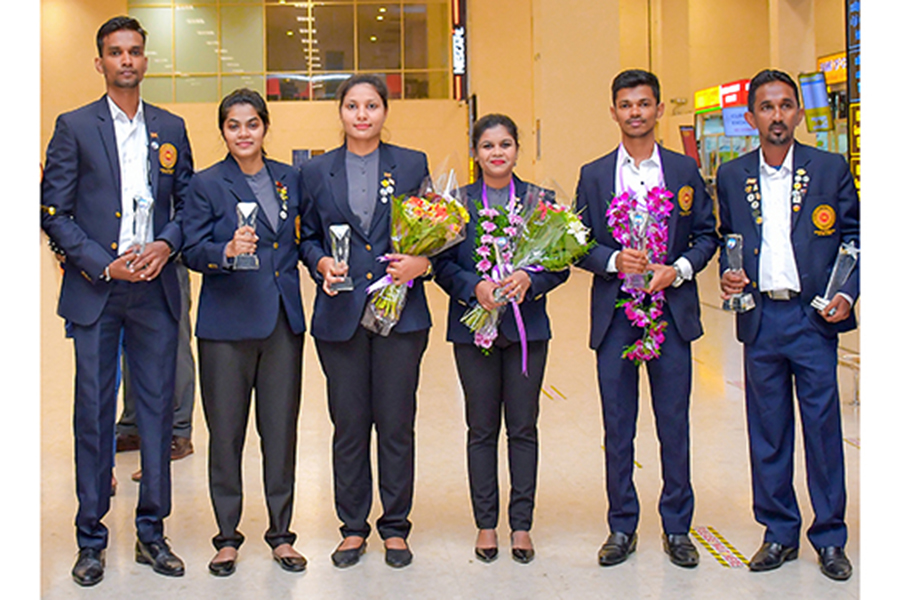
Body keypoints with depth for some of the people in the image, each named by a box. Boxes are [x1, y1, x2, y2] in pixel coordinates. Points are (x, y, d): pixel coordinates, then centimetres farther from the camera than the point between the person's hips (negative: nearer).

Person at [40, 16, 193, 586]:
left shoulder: (171, 128, 12)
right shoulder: (74, 127, 3)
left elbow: (188, 205, 13)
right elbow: (55, 213, -1)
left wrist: (166, 244, -7)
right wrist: (104, 262, -11)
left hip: (155, 288, 3)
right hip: (95, 289, -2)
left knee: (157, 409, 5)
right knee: (94, 413, 2)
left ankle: (152, 532, 17)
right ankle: (92, 539, 13)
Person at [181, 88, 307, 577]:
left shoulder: (289, 178, 11)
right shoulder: (206, 184, 0)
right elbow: (193, 251, -6)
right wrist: (228, 251, -24)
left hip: (283, 319, 3)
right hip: (227, 322, -3)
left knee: (282, 429, 6)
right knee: (226, 431, 3)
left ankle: (281, 533, 19)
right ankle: (227, 537, 17)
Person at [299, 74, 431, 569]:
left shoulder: (413, 165, 6)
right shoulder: (317, 171, 9)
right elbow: (308, 236, 13)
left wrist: (421, 262, -11)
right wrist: (321, 263, -7)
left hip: (400, 311, -1)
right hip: (340, 314, 1)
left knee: (396, 423, 3)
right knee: (348, 425, 6)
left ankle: (395, 528, 17)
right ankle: (352, 527, 20)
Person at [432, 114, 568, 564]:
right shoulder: (457, 201, 4)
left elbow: (560, 264, 3)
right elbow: (442, 264, 0)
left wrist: (529, 279, -16)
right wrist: (474, 287, -17)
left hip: (527, 325, 1)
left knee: (523, 427, 6)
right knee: (482, 429, 6)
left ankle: (521, 524, 16)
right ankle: (485, 523, 17)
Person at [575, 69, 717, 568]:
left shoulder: (685, 170, 7)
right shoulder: (593, 175, 7)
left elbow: (706, 234, 7)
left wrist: (678, 269, -10)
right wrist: (614, 260, -14)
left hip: (671, 311, 0)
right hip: (614, 315, 0)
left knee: (674, 425, 5)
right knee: (617, 428, 6)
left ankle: (677, 528, 18)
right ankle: (621, 528, 18)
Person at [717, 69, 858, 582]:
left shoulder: (831, 169, 2)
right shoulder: (731, 177, 9)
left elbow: (855, 240, 4)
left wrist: (848, 294, -9)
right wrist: (728, 274, -1)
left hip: (814, 317, -2)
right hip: (760, 319, 2)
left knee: (823, 426, 2)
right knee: (767, 431, 8)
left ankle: (830, 539, 15)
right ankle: (780, 534, 21)